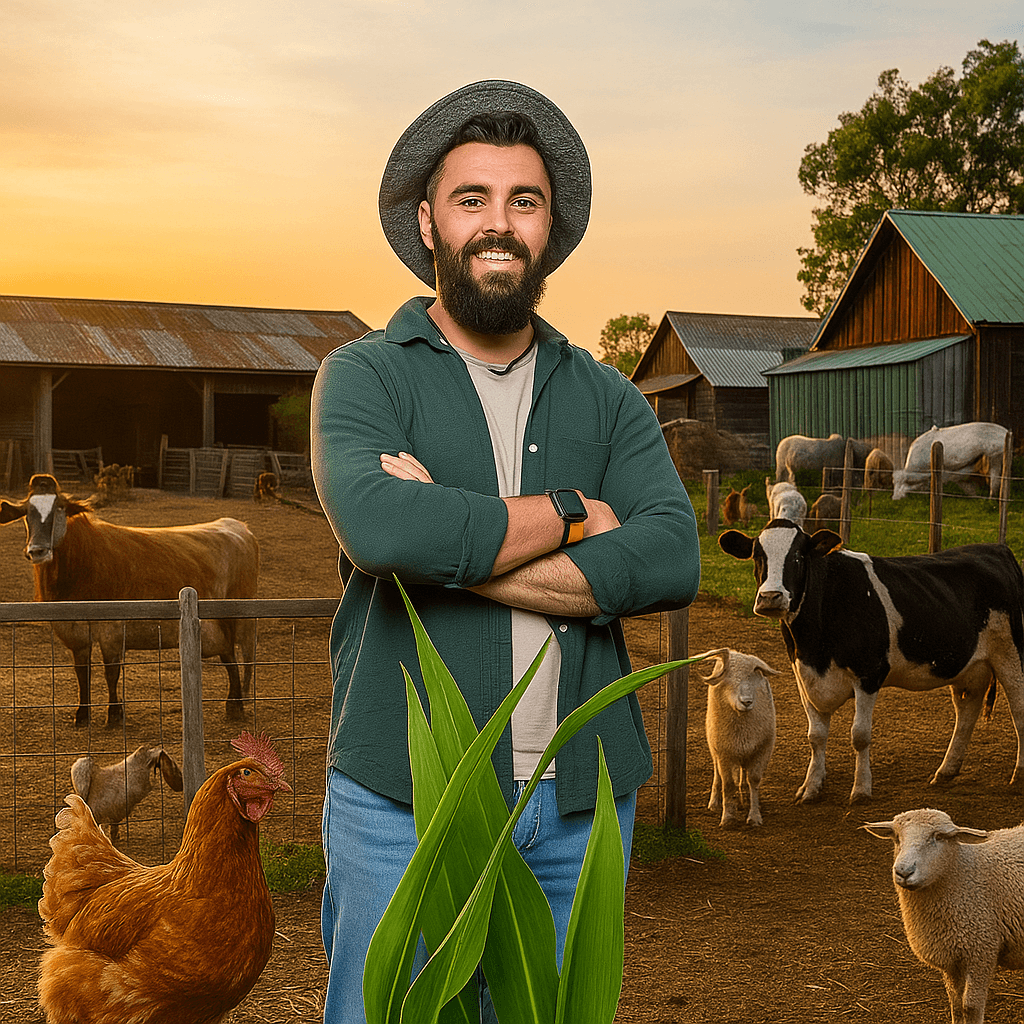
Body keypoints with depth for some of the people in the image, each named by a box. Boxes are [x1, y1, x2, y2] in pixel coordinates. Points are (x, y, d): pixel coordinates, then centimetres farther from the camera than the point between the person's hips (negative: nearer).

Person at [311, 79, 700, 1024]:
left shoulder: (607, 400, 9)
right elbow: (377, 526, -22)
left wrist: (454, 550, -16)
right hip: (402, 801, -3)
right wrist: (566, 514, -10)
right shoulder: (365, 375, -1)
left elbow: (672, 561, -9)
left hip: (582, 804, 3)